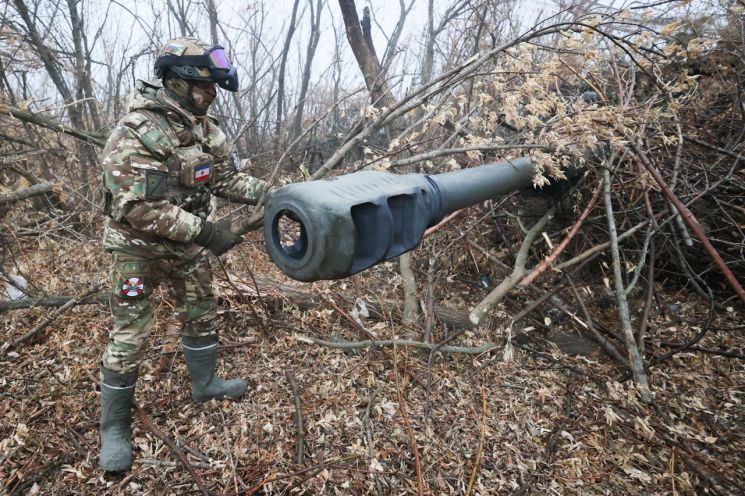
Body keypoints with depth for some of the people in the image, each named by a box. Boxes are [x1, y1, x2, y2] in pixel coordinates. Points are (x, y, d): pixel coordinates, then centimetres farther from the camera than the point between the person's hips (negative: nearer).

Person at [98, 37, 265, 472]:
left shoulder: (204, 127, -1)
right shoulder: (137, 132, -26)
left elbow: (226, 176, 3)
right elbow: (138, 208, -31)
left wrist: (267, 192, -12)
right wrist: (205, 230, -32)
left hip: (187, 242, 8)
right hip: (141, 247, -7)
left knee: (201, 312, 18)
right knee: (131, 334, 1)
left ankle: (205, 383, 40)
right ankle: (114, 425, 20)